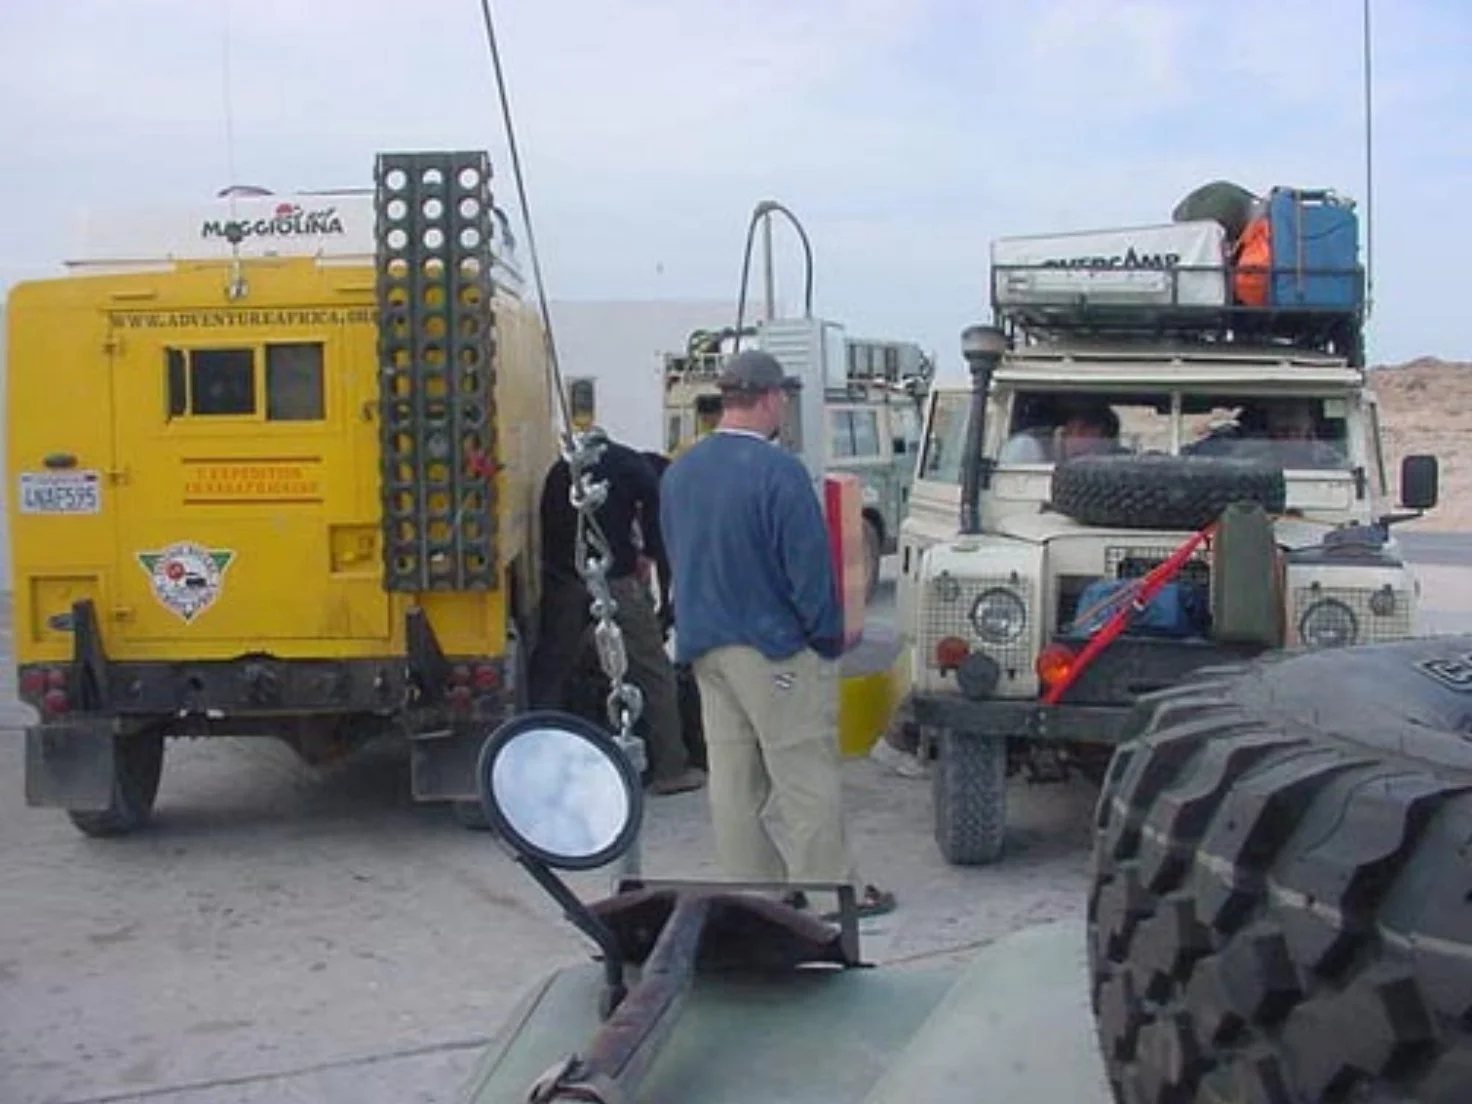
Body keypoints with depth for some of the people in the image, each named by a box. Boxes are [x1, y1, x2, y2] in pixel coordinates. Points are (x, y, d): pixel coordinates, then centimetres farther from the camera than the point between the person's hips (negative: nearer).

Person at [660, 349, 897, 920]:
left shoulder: (677, 473, 6)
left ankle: (757, 889, 20)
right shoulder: (777, 471, -18)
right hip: (772, 645, -7)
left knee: (732, 776, 12)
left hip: (703, 644, 8)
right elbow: (809, 565, -17)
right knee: (805, 774, 1)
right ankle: (833, 890, 8)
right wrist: (828, 636, -6)